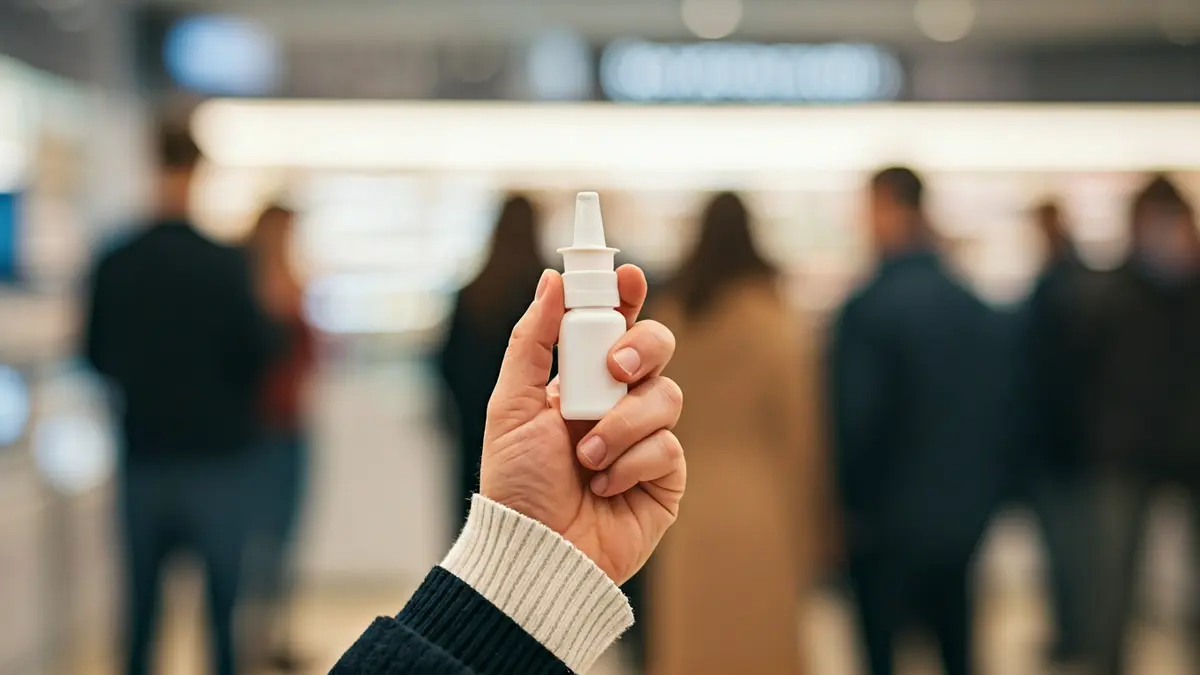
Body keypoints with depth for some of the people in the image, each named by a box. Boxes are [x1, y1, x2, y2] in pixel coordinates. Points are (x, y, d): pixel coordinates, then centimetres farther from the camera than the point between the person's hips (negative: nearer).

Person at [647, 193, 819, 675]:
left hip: (684, 509, 3)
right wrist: (799, 526, 5)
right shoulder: (772, 326, -7)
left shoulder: (667, 320, 2)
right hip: (755, 507, -3)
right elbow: (795, 431, -4)